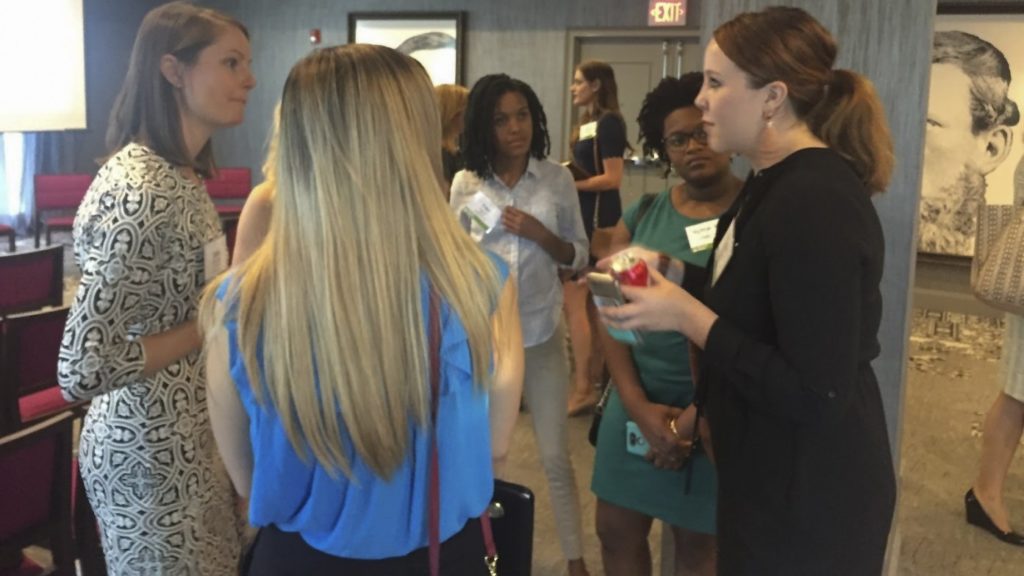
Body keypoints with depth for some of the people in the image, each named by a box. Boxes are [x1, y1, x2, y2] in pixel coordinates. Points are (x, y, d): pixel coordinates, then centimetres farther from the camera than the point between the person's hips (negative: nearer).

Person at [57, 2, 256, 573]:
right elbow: (83, 369, -28)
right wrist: (212, 325, -21)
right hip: (153, 448, -9)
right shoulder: (138, 192, -25)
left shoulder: (182, 174, 4)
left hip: (191, 432, 9)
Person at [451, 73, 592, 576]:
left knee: (556, 457, 8)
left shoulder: (557, 179, -4)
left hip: (542, 333, 0)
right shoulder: (465, 184, -4)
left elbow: (580, 257, 1)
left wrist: (542, 236, -16)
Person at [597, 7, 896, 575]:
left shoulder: (815, 203, -27)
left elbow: (816, 397, -29)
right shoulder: (775, 179, 6)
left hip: (809, 497, -10)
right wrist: (669, 276, 4)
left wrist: (685, 315, -25)